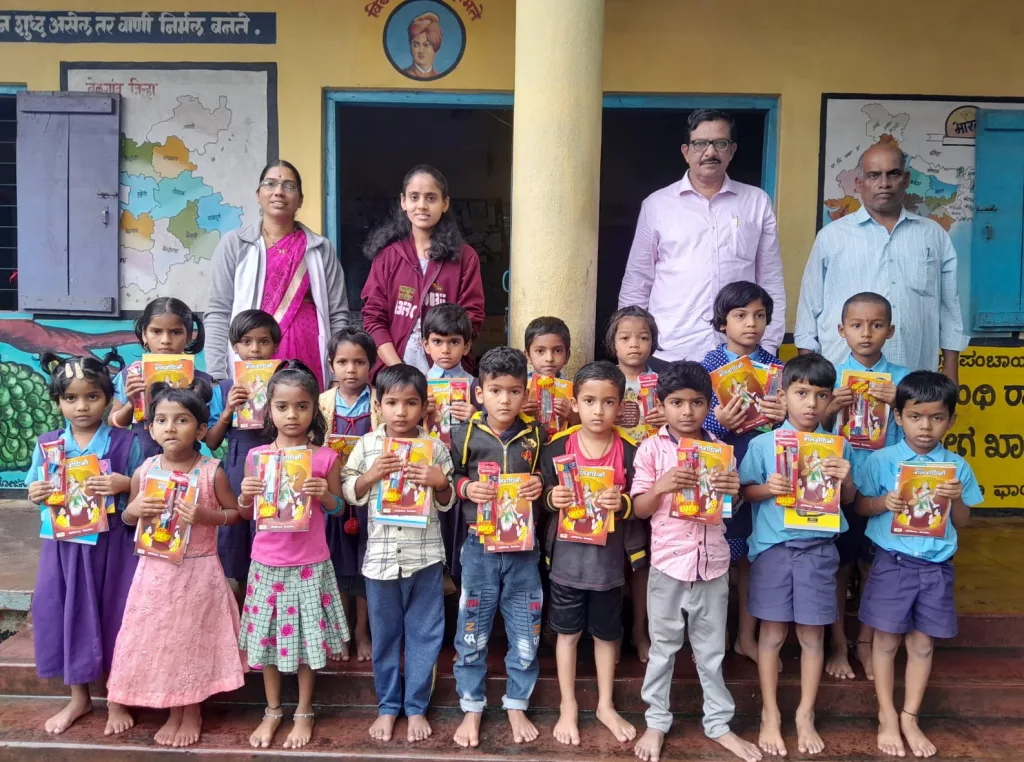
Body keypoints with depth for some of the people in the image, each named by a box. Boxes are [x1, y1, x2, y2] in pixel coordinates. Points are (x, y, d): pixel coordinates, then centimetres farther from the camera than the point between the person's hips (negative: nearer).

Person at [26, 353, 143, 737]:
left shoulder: (126, 442, -5)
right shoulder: (46, 444, 3)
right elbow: (35, 492, 12)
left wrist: (124, 484, -21)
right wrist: (35, 495, -10)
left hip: (111, 544, -3)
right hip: (65, 543, 3)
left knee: (112, 613, 4)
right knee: (66, 611, 10)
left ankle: (116, 699, 23)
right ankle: (78, 697, 30)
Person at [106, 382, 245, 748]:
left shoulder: (212, 472, -12)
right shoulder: (144, 471, -3)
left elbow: (235, 512, -3)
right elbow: (127, 518, 10)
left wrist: (206, 515, -21)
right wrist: (134, 509, -13)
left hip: (199, 570, -3)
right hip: (156, 570, 3)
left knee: (194, 638, 8)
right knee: (159, 640, 11)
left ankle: (193, 713, 29)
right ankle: (174, 712, 31)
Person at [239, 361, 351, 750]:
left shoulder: (325, 457, -8)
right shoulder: (256, 456, -2)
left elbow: (339, 507, 1)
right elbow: (246, 513, 6)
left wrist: (323, 494, -19)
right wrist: (245, 496, -15)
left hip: (309, 564, -2)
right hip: (267, 563, 2)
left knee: (307, 636, 9)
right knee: (267, 636, 13)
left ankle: (304, 712, 28)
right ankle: (272, 710, 33)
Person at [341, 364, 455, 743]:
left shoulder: (435, 448, -3)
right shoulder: (366, 445, -2)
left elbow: (447, 502, 4)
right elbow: (350, 494, 3)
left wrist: (440, 482, -16)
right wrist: (371, 475, -14)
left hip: (424, 554, 0)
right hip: (380, 554, 1)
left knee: (424, 633, 9)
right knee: (384, 634, 14)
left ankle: (416, 707, 26)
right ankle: (387, 706, 30)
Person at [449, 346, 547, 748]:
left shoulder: (536, 435, -1)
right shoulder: (464, 434, -6)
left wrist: (541, 485, -9)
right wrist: (465, 487, -17)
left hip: (524, 545, 2)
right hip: (480, 545, -1)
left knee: (525, 630, 11)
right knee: (473, 630, 9)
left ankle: (517, 706, 30)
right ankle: (471, 709, 27)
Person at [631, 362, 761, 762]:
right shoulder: (651, 449, -6)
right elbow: (639, 509, -5)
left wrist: (734, 490, -12)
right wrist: (661, 487, -23)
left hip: (712, 561, 2)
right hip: (668, 561, -2)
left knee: (712, 649, 16)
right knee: (663, 647, 13)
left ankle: (719, 723, 31)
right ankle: (656, 722, 28)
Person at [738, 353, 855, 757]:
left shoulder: (838, 446, 2)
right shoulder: (763, 444, -4)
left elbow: (849, 501, 10)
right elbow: (744, 492, 1)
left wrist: (846, 479, -11)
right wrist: (767, 489, -19)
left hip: (818, 549, 2)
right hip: (773, 547, -1)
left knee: (812, 635, 10)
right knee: (772, 633, 8)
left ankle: (806, 715, 27)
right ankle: (770, 714, 24)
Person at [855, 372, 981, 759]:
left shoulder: (958, 467, 0)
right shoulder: (881, 461, -7)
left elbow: (963, 523, 6)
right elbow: (860, 506, 1)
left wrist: (957, 499, -13)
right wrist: (884, 503, -18)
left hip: (936, 566, 2)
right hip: (893, 563, -2)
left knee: (923, 643, 12)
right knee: (886, 640, 7)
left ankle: (910, 717, 28)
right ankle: (887, 716, 24)